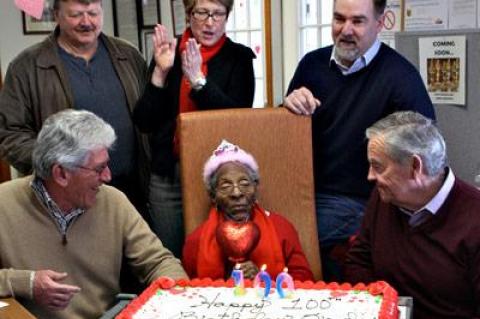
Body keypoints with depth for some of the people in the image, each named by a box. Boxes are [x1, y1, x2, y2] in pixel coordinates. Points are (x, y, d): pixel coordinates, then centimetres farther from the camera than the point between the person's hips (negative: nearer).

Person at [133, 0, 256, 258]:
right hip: (168, 174, 2)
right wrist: (160, 72, -13)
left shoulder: (238, 58, 0)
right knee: (170, 257, 8)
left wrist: (198, 79, -21)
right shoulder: (167, 53, 4)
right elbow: (144, 123, -1)